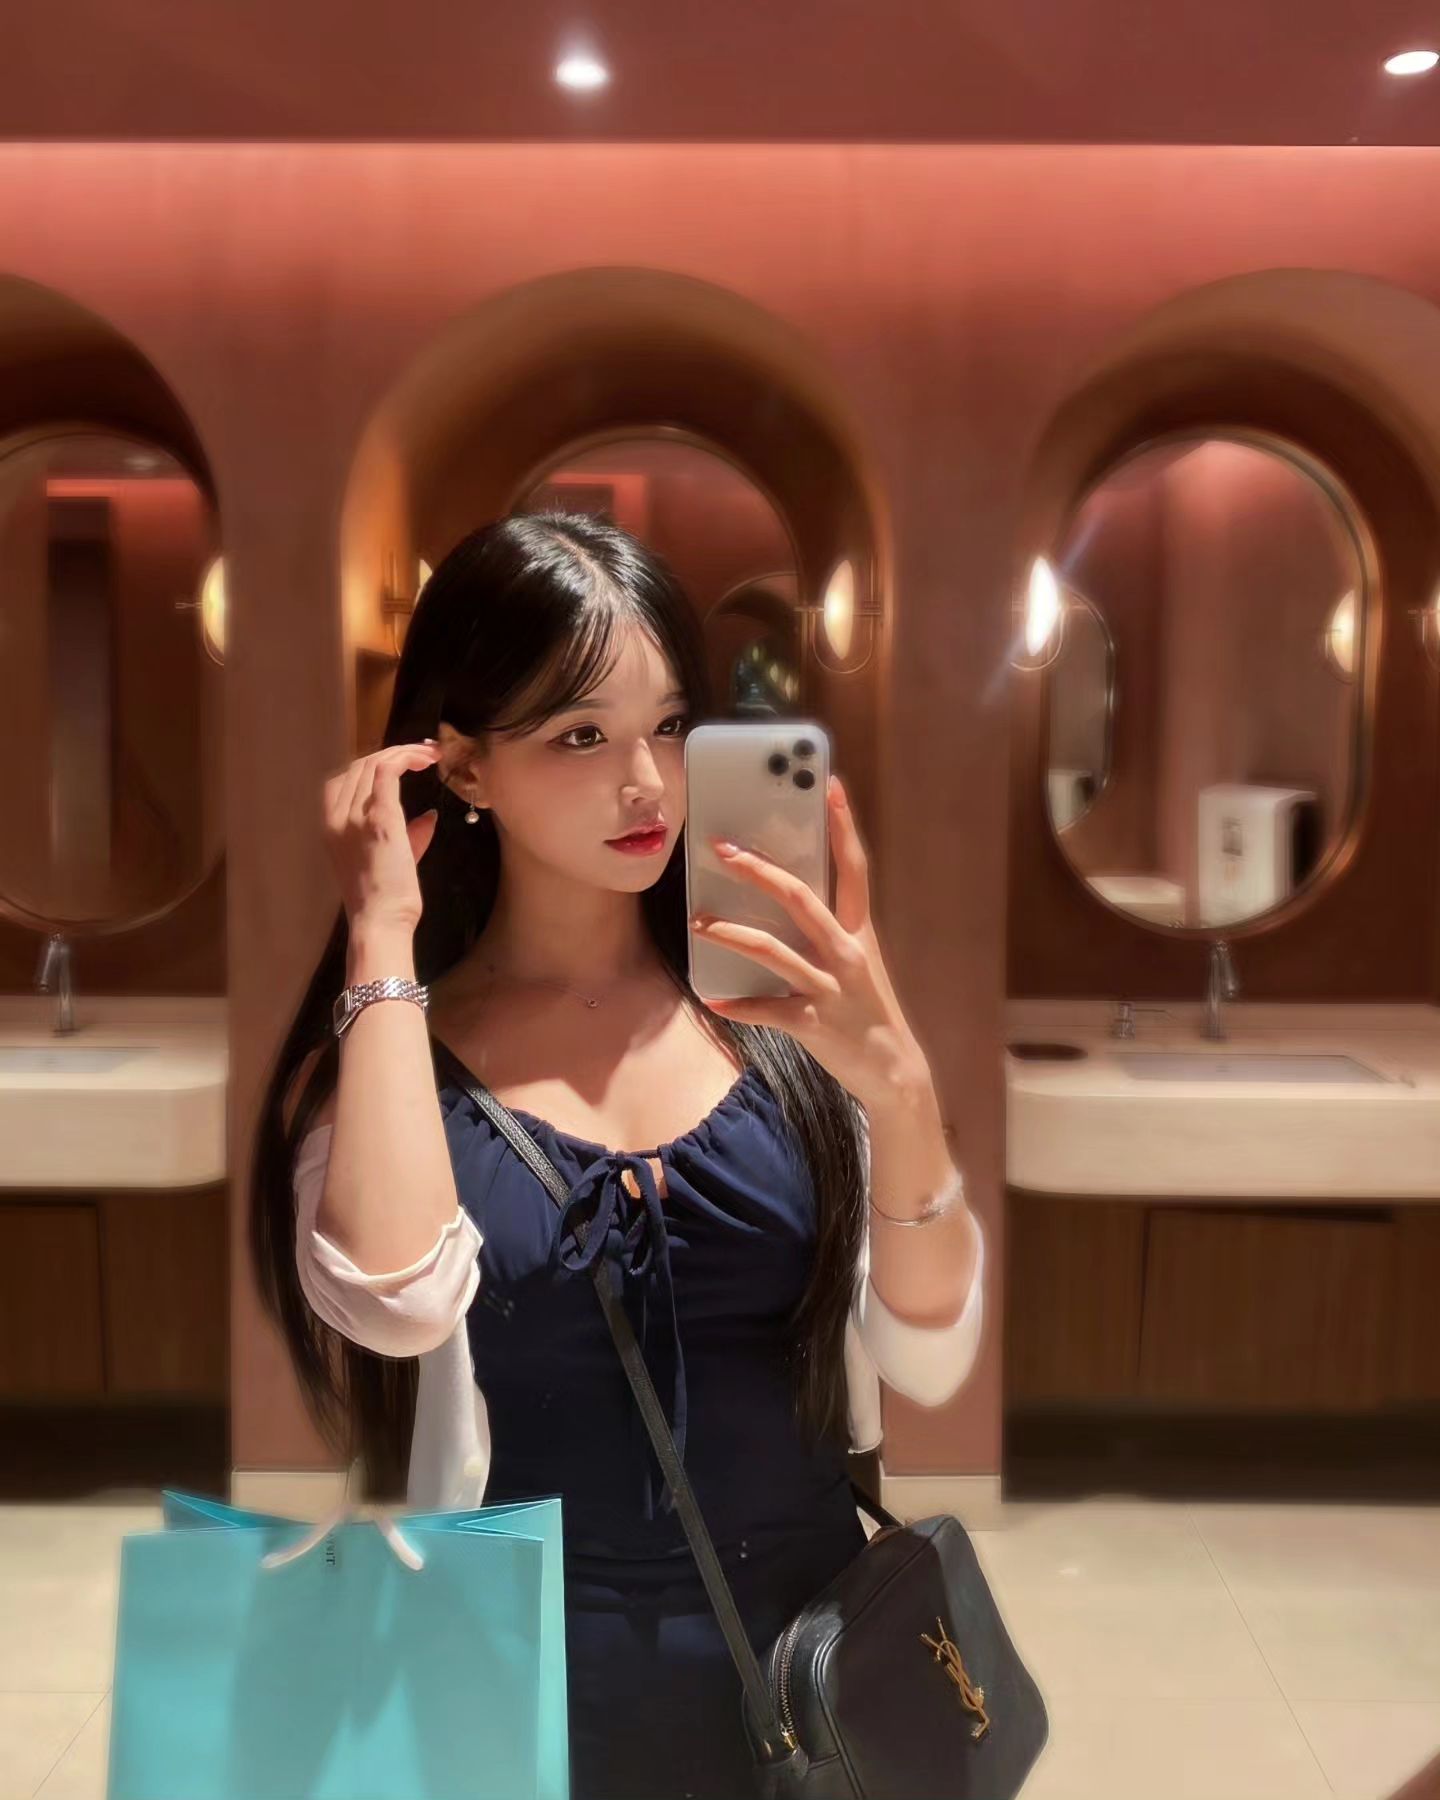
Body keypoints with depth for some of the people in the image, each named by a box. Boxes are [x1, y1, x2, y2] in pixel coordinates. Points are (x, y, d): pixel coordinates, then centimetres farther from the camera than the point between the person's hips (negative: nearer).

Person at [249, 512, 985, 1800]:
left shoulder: (775, 1015, -5)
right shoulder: (388, 1051, -7)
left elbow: (929, 1362, -10)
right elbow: (396, 1298, -27)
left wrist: (898, 1084, -27)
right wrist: (381, 935, -18)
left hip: (811, 1647, 2)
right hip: (534, 1678, -2)